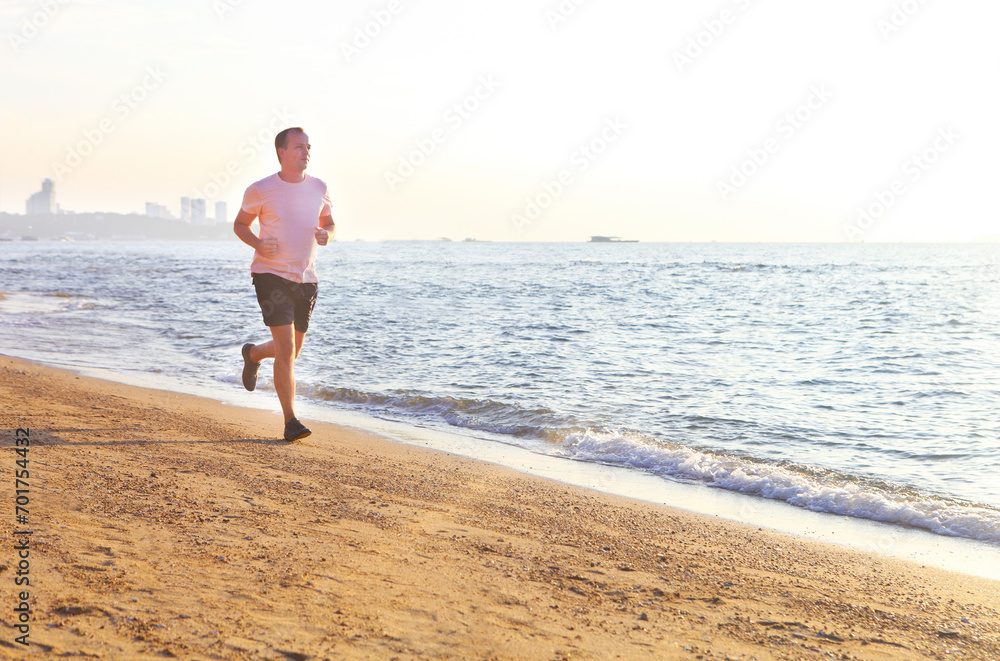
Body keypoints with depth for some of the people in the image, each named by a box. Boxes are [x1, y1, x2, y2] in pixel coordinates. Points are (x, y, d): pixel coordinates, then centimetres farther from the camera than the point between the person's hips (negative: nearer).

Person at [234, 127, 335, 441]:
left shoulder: (319, 188, 5)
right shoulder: (260, 190, -6)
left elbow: (329, 222, 18)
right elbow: (240, 224, 6)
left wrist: (327, 235, -7)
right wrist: (258, 244, -15)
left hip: (306, 279, 5)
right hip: (271, 274, -5)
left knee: (290, 353, 13)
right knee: (286, 348, -15)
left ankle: (253, 353, 48)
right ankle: (290, 421, -8)